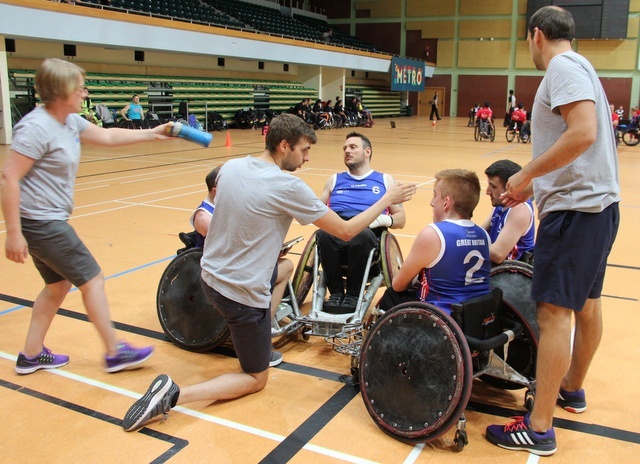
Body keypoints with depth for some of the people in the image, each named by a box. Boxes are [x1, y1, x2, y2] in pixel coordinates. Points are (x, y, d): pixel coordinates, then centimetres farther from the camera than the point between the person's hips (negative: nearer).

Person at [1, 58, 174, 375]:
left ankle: (31, 355, 29)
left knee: (59, 284, 18)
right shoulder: (37, 127, -20)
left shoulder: (70, 121, 7)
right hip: (41, 223, -10)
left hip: (51, 221, 10)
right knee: (92, 279, -1)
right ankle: (115, 352, 12)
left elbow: (107, 137, 21)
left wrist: (150, 134, 21)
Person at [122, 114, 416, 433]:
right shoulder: (288, 187, -21)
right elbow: (346, 231, -14)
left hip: (210, 276, 8)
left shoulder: (230, 167, -2)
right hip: (243, 294, -8)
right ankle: (175, 395, -7)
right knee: (256, 379, 11)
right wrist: (387, 200, 0)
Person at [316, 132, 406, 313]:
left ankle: (353, 294, -20)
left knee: (362, 235, -39)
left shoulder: (385, 180, 23)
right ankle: (336, 292, -17)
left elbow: (401, 219, 18)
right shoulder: (335, 180, 30)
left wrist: (383, 219, -5)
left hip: (368, 233, -1)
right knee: (323, 234, -35)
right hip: (336, 233, 2)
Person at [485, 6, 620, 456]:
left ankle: (539, 428, -3)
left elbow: (583, 133, -25)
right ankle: (573, 389, 36)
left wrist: (526, 174, -16)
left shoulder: (563, 67, -11)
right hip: (597, 202, 11)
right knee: (586, 304, 19)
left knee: (554, 312, -9)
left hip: (576, 208, -11)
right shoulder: (579, 68, 19)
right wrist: (534, 185, 18)